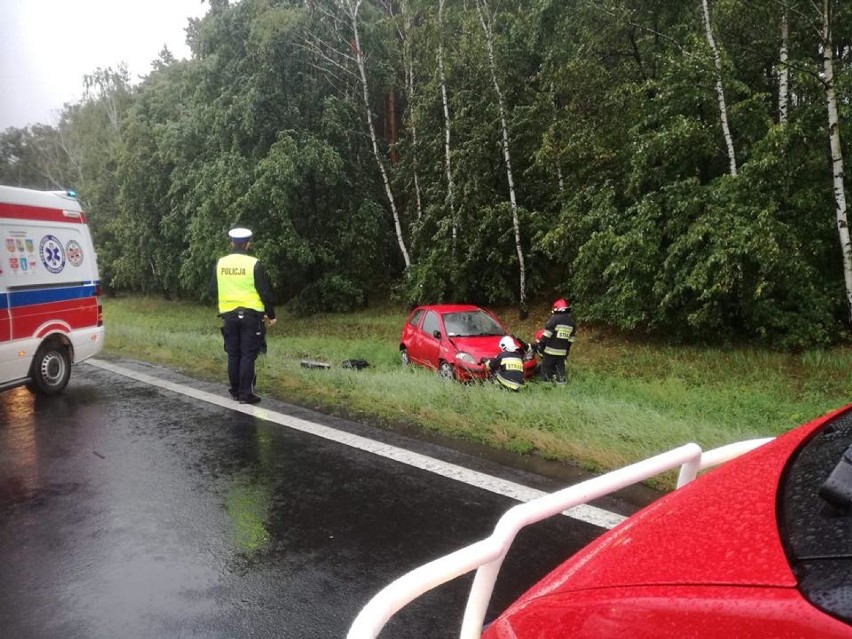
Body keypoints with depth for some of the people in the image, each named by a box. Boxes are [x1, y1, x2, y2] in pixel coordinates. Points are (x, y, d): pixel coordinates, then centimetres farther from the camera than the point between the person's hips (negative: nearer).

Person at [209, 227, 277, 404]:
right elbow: (265, 292, -8)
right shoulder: (254, 264, -10)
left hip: (229, 315, 4)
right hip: (250, 315, -4)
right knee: (248, 355, 0)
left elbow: (213, 290, 9)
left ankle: (235, 391, 19)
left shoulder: (221, 263, 2)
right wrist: (271, 315, 2)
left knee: (233, 354, 12)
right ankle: (246, 394, 0)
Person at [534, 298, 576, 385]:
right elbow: (571, 339, 13)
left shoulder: (554, 319, -10)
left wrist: (540, 345, -6)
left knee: (546, 367, 3)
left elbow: (546, 334, -13)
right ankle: (561, 378, -5)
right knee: (560, 366, 14)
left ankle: (547, 379, -15)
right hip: (563, 351, 5)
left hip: (551, 350, -5)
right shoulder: (572, 322, 10)